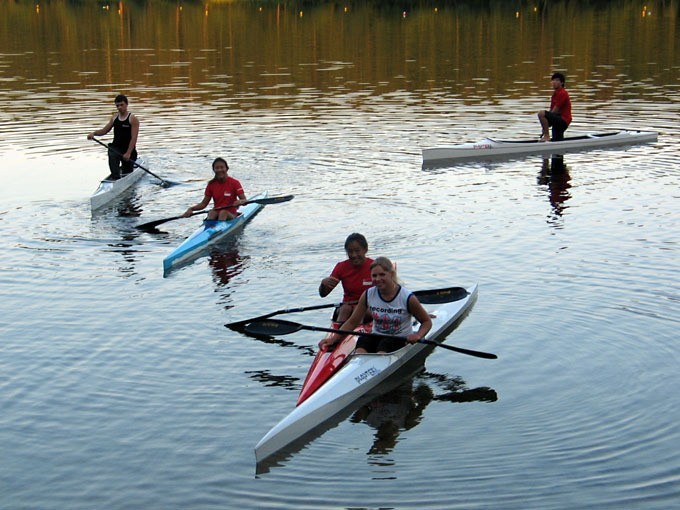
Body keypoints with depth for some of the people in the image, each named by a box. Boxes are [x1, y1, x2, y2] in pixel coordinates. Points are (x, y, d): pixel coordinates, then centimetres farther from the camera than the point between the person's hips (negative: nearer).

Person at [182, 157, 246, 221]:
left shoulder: (234, 183, -4)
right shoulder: (211, 184, 5)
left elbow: (244, 200, -9)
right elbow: (204, 203, 8)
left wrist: (240, 201, -33)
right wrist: (191, 209, -9)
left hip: (231, 215, -2)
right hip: (216, 214, 2)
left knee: (223, 212, -33)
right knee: (211, 213, -29)